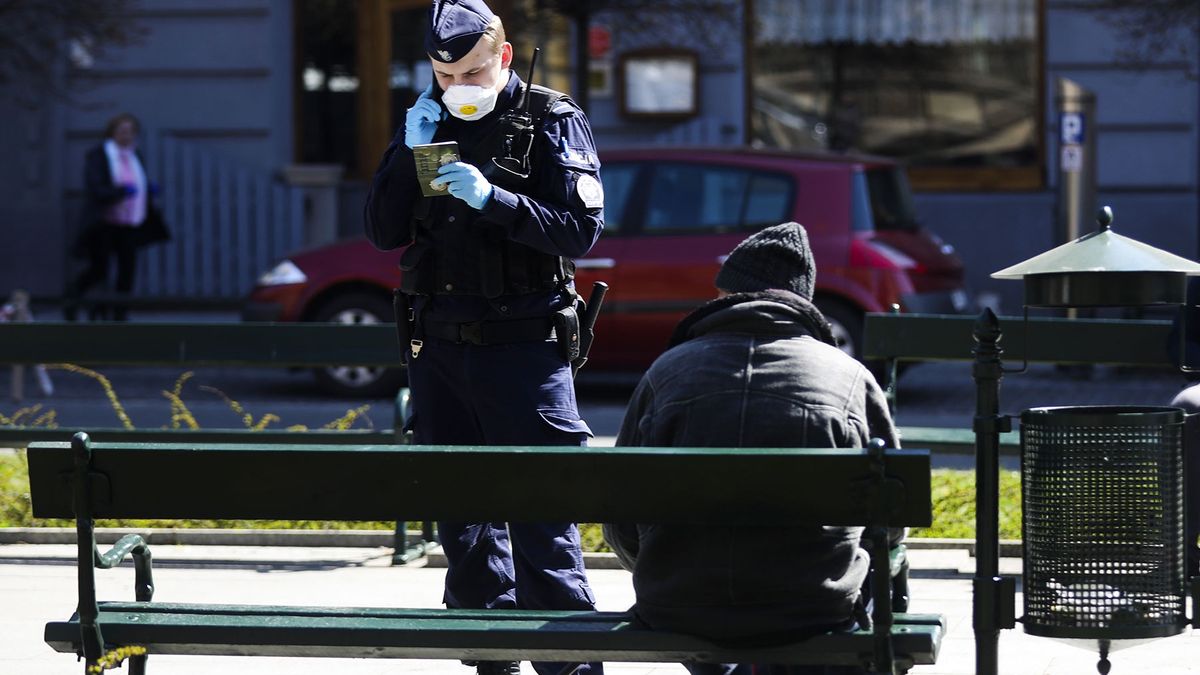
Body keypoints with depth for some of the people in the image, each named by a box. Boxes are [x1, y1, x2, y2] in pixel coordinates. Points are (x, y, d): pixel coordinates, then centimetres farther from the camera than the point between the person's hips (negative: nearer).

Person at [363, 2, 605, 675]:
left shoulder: (552, 122, -2)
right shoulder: (428, 124, 12)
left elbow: (581, 230, -10)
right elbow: (384, 233, 8)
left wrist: (491, 198, -21)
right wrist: (408, 155, -6)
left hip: (524, 347, -5)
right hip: (438, 347, 5)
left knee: (540, 513, -11)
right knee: (462, 518, 8)